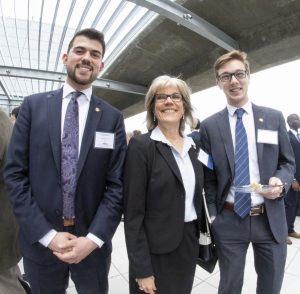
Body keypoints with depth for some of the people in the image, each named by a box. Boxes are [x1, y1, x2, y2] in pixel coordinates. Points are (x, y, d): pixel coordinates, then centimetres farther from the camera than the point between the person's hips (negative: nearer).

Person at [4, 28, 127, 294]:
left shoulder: (113, 117, -3)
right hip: (40, 240, 1)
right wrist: (47, 234, -11)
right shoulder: (33, 105, -2)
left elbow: (117, 185, -5)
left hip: (92, 242, 0)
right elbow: (15, 174, -6)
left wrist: (94, 238, -12)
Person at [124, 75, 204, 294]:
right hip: (156, 249, -6)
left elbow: (196, 197, 10)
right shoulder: (141, 146, -16)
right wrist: (142, 269, -14)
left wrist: (200, 236, 10)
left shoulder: (192, 146, 4)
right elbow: (133, 212, -16)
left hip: (189, 244, 6)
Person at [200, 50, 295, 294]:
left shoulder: (274, 118, 2)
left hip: (270, 219, 2)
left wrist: (281, 182, -15)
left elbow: (288, 163, 7)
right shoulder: (209, 126, -3)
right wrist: (213, 216, -5)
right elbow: (209, 177, -2)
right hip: (229, 220, -1)